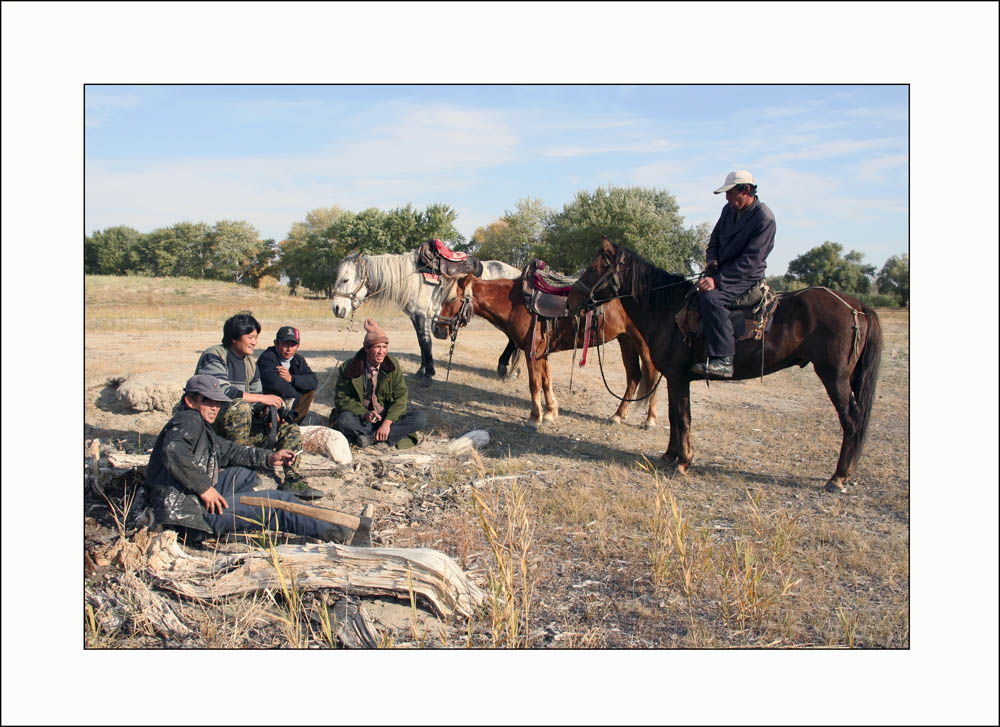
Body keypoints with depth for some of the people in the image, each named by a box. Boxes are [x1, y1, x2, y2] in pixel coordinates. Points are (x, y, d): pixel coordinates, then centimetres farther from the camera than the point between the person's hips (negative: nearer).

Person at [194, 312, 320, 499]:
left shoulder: (249, 363, 14)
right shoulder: (214, 357, -10)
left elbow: (256, 399, 15)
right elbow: (220, 391, -26)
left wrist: (267, 411, -9)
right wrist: (262, 398, -25)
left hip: (240, 424, 8)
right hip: (213, 425, -7)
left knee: (290, 430, -5)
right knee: (240, 407, -38)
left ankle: (292, 481, -13)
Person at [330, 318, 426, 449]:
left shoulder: (392, 366, -1)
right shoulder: (349, 368, -7)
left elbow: (400, 397, -6)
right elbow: (342, 399, -8)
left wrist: (387, 422, -23)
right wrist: (364, 414, -25)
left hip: (388, 418, 2)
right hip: (361, 421, -2)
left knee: (420, 418, -21)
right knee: (344, 419, -35)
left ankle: (371, 437, -26)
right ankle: (394, 436, -26)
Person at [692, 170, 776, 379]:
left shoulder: (764, 218, -16)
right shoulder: (729, 210, 8)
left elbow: (750, 261, -22)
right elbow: (714, 241, 17)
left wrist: (718, 280, -29)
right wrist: (712, 264, -5)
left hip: (747, 279, -9)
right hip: (722, 273, 9)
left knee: (710, 298, -34)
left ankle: (723, 360, -36)